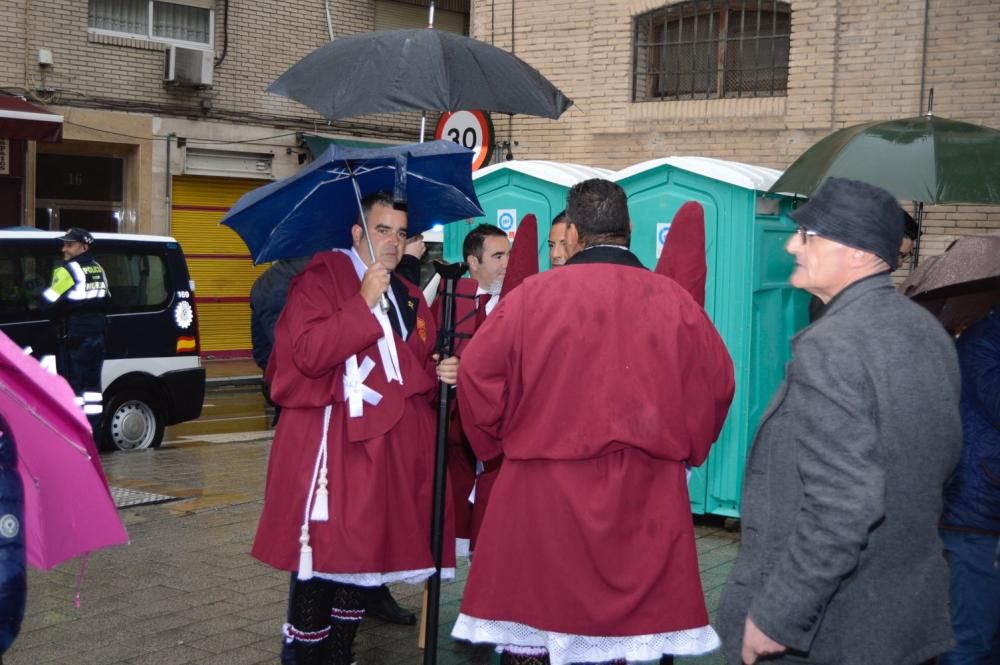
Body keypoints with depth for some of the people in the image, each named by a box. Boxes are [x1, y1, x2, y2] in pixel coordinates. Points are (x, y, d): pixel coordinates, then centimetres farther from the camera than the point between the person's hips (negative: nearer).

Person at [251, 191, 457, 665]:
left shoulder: (409, 299, 18)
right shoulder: (321, 279, -4)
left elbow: (418, 369, 25)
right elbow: (308, 353, -18)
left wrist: (441, 374, 3)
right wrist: (363, 303, -19)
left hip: (389, 447, 7)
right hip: (332, 442, -7)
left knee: (362, 554, 12)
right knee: (321, 556, -6)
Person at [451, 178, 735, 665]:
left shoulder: (532, 294, -6)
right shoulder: (674, 301, 0)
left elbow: (477, 374, -4)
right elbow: (717, 384, 6)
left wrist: (499, 443, 11)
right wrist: (681, 450, 19)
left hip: (542, 490, -2)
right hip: (644, 495, 2)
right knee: (618, 614, 11)